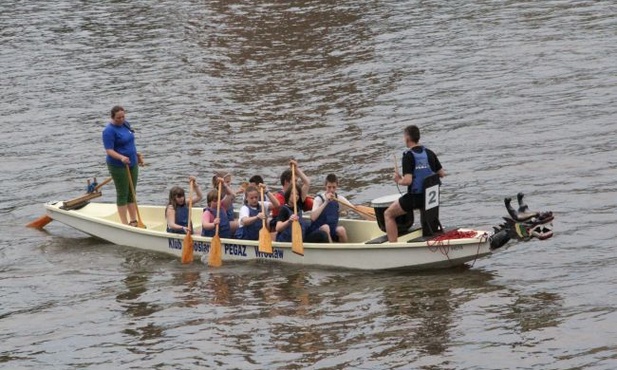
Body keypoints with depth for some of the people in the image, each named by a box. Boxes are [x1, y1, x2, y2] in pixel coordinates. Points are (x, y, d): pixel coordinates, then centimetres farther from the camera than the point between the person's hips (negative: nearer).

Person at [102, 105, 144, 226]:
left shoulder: (126, 124, 9)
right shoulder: (109, 131, -16)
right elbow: (109, 150, -22)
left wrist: (137, 155, 25)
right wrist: (121, 158, -37)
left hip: (132, 164, 8)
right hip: (118, 166, -8)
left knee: (132, 193, 12)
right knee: (122, 194, -4)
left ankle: (133, 221, 19)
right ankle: (125, 224, 0)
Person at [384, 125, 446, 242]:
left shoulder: (408, 156, -16)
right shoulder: (430, 153, 3)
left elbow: (407, 181, -23)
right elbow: (442, 174, 9)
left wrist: (398, 180, -3)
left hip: (414, 197, -6)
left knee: (388, 215, 11)